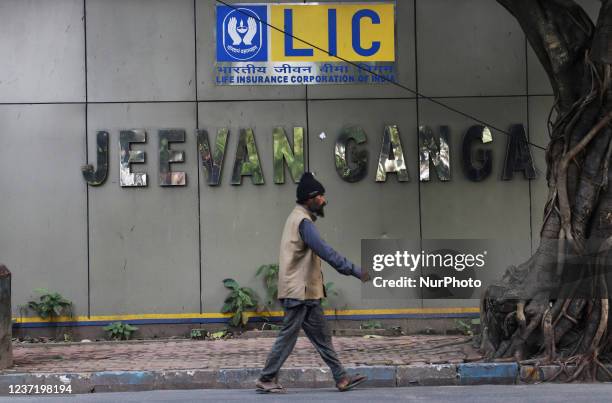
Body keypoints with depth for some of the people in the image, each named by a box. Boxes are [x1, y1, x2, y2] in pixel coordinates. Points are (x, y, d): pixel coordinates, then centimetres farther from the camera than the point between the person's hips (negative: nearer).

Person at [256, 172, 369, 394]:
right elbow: (325, 251, -25)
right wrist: (356, 271, -26)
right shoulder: (302, 221, -15)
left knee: (322, 337, 9)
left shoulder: (299, 218, 17)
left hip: (306, 292, 10)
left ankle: (341, 378, 12)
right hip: (299, 292, -10)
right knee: (288, 336, -3)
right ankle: (266, 379, 5)